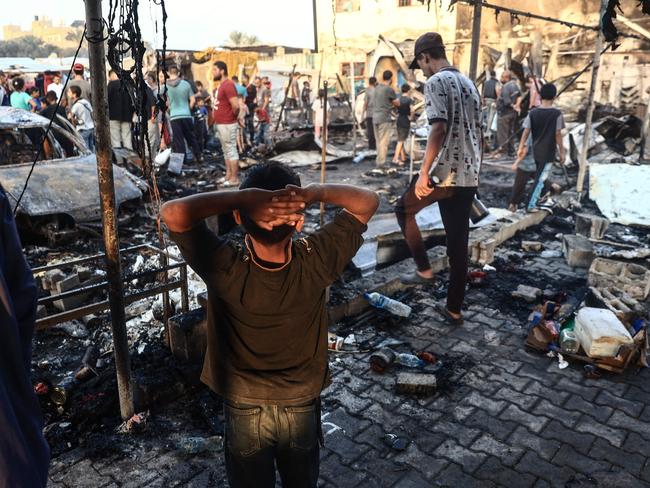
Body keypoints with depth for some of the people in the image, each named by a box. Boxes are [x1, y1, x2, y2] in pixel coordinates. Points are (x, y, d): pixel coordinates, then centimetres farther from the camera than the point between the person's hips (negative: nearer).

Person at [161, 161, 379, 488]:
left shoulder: (225, 268, -30)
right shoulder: (315, 262, -26)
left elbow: (172, 213, -28)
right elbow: (368, 201, -17)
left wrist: (241, 197, -37)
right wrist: (314, 192, -33)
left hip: (244, 410, -1)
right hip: (302, 407, 1)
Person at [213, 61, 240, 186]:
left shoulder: (228, 85, -17)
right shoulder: (222, 85, 14)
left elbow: (236, 105, -27)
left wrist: (233, 116, -10)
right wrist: (217, 119, 15)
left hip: (227, 124, -10)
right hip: (220, 124, 10)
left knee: (231, 150, -5)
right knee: (226, 151, 15)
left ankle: (234, 178, 0)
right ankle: (228, 175, 23)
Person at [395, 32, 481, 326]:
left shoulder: (436, 82, -7)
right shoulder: (469, 83, 18)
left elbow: (439, 128, -20)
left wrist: (424, 173, -20)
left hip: (443, 173, -7)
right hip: (468, 176, 8)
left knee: (404, 210, 19)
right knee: (458, 244, 10)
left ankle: (424, 269, 14)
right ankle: (454, 310, 18)